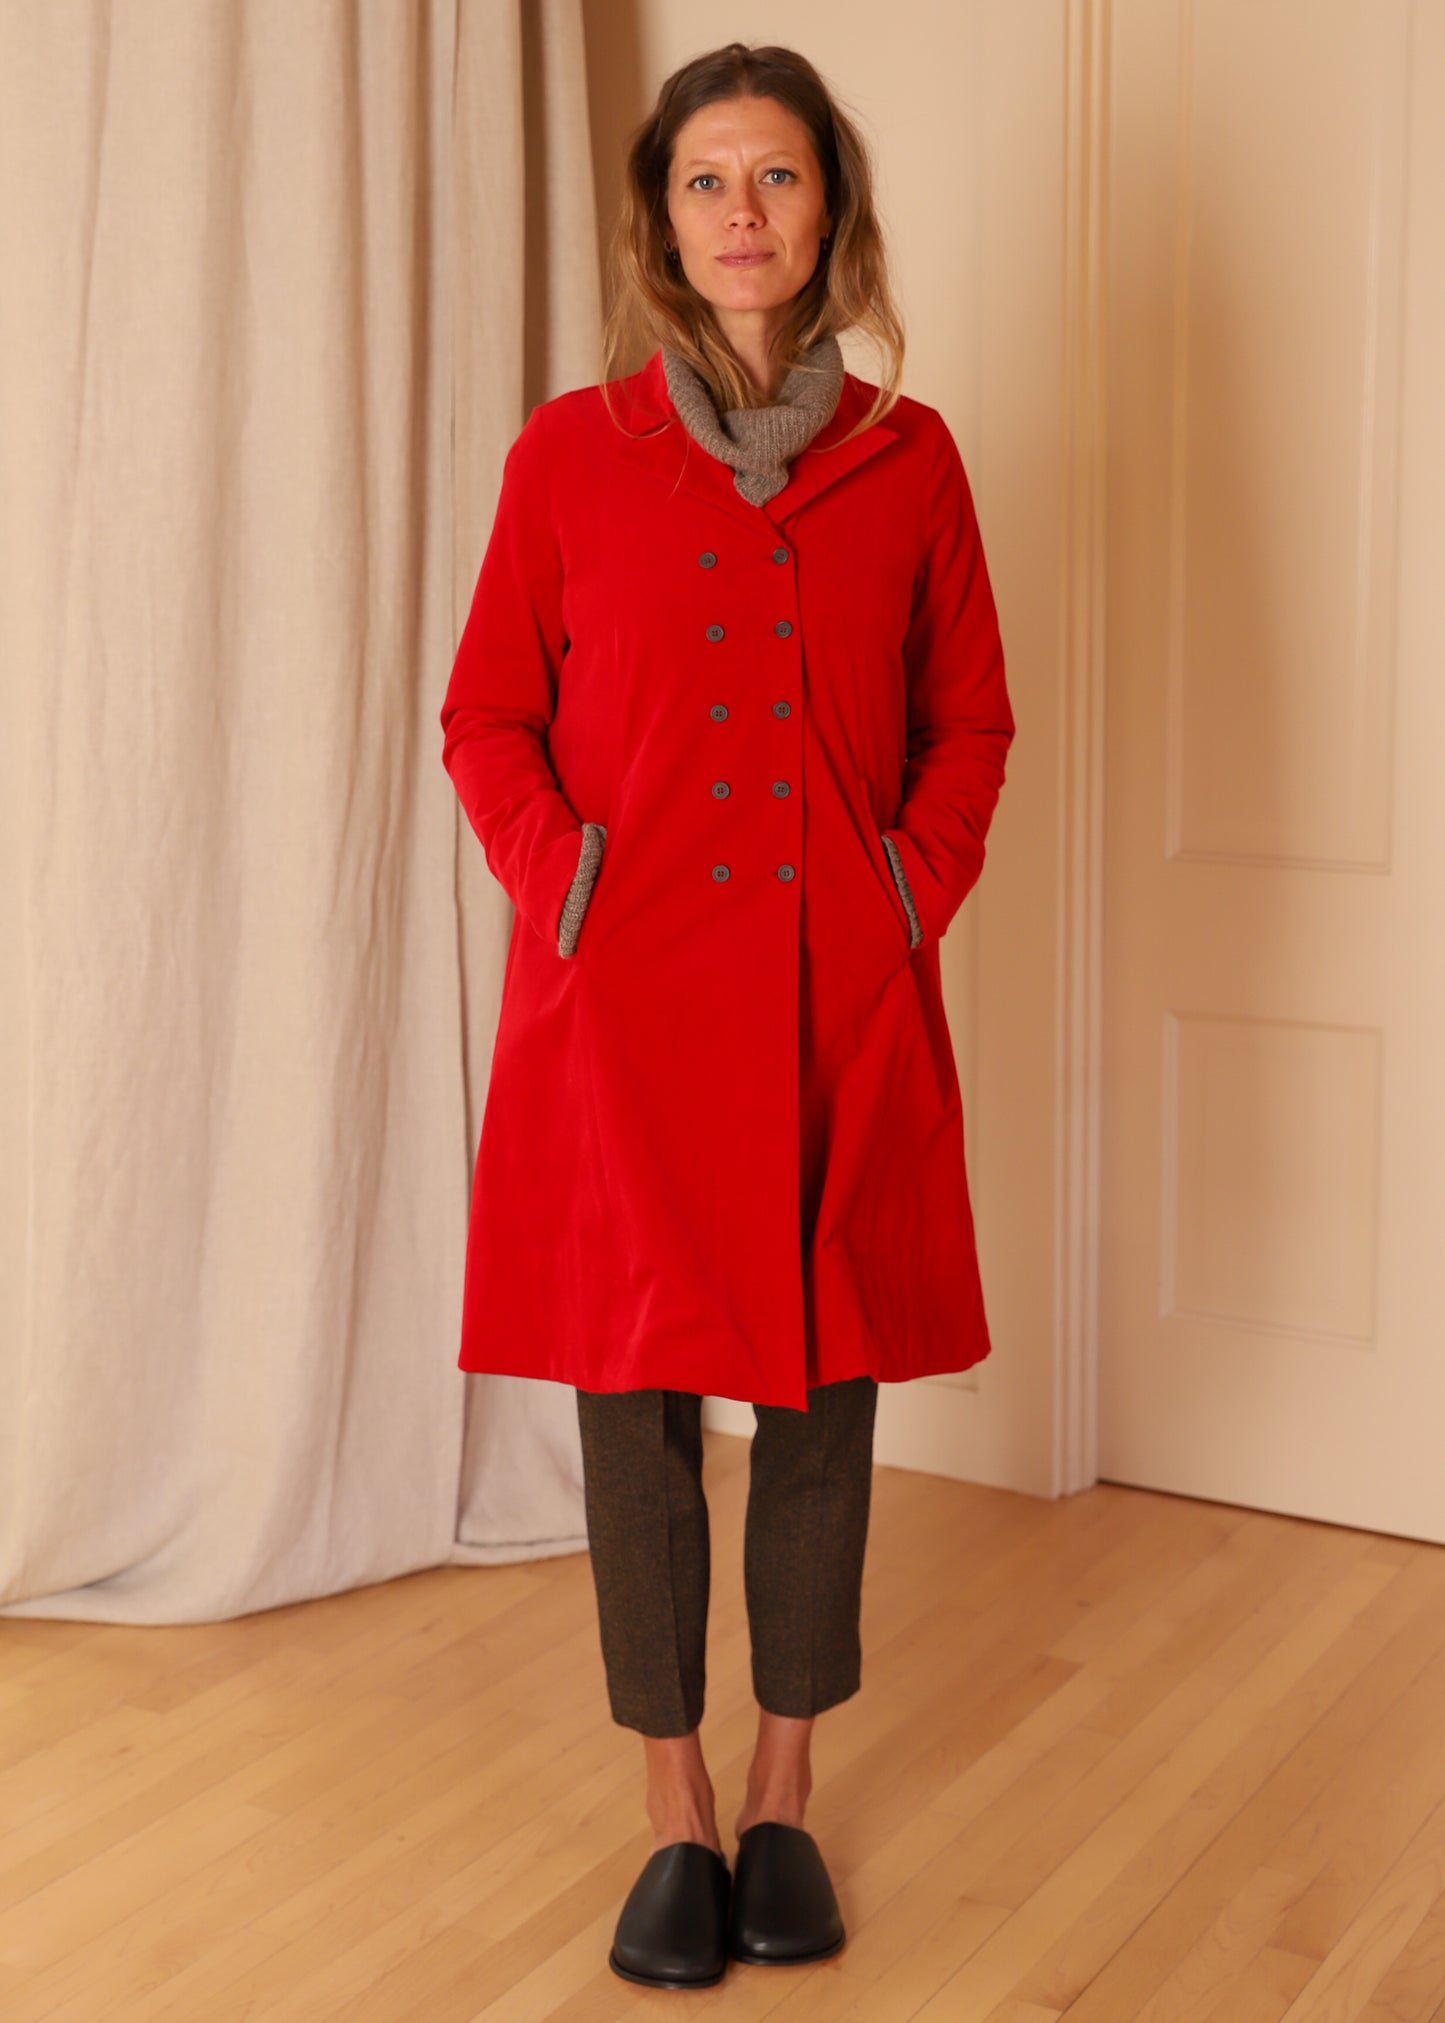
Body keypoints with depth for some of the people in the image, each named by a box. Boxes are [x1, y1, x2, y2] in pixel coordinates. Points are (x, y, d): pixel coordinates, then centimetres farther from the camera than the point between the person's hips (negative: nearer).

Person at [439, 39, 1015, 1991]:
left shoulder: (907, 459, 6)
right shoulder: (570, 455, 3)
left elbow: (971, 723, 11)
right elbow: (486, 719, 6)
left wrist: (915, 898, -2)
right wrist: (569, 888, -7)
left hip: (840, 1009, 1)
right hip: (626, 1002, -1)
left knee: (826, 1391, 7)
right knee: (636, 1400, 3)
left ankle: (786, 1800, 25)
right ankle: (677, 1816, 20)